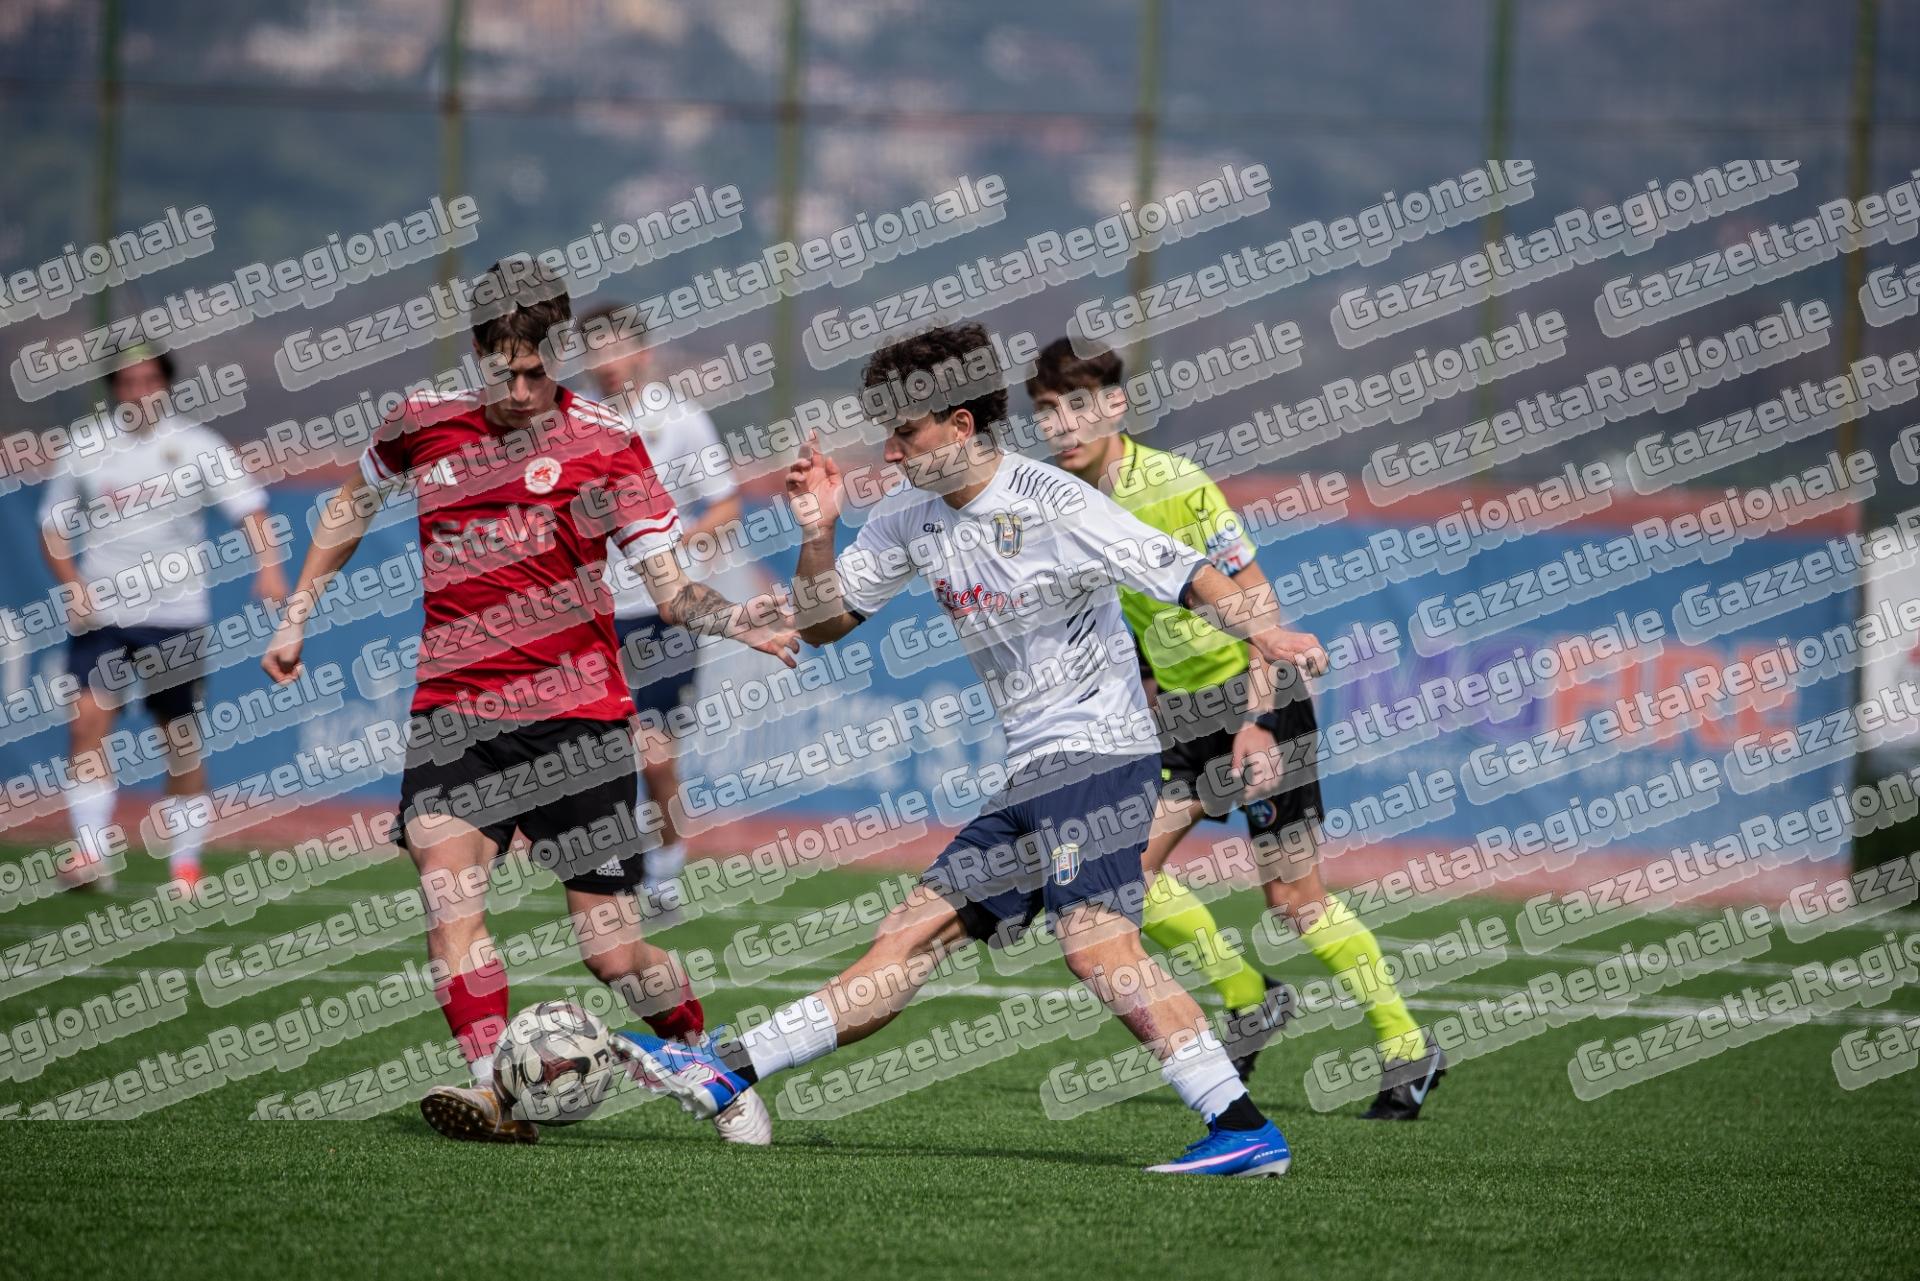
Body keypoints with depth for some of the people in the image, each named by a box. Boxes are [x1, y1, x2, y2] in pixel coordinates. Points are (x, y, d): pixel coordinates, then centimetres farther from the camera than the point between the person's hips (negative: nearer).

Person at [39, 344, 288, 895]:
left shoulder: (194, 445, -1)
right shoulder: (86, 448, 4)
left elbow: (247, 507, -6)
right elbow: (54, 529, 10)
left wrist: (267, 565, -23)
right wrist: (73, 586, -7)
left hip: (175, 613, -1)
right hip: (101, 612, 1)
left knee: (183, 740, 4)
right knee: (87, 719, -16)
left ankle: (185, 862, 16)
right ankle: (90, 854, -15)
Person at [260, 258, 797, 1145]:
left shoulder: (605, 446, -2)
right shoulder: (424, 427, 6)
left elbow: (669, 589, -3)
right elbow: (353, 504, 27)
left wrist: (744, 624, -22)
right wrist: (298, 615, 25)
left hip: (576, 712, -2)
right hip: (454, 704, 2)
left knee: (611, 949, -2)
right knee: (447, 884, -24)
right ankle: (494, 1094, -29)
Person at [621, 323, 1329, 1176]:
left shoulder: (1051, 504, -12)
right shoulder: (910, 521, 11)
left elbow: (1183, 574, -16)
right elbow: (822, 623, 18)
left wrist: (1265, 634, -32)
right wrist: (818, 536, 0)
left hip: (1098, 749, -8)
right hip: (1034, 772, 8)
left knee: (1095, 941, -25)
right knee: (914, 937, 9)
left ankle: (1244, 1133, -29)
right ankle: (724, 1073, 8)